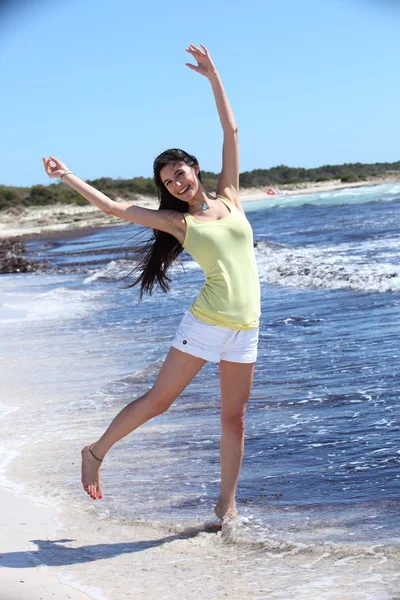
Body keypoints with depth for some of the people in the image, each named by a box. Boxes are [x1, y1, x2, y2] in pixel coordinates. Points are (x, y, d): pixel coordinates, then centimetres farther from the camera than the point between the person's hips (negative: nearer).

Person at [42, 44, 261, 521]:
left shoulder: (228, 197, 11)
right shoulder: (177, 222, 4)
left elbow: (231, 131, 11)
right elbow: (112, 207, 5)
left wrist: (213, 77, 10)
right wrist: (66, 177, 7)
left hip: (245, 328, 3)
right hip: (205, 321, -3)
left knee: (234, 416, 7)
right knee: (158, 399, 0)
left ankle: (227, 500, 17)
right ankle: (96, 453, 18)